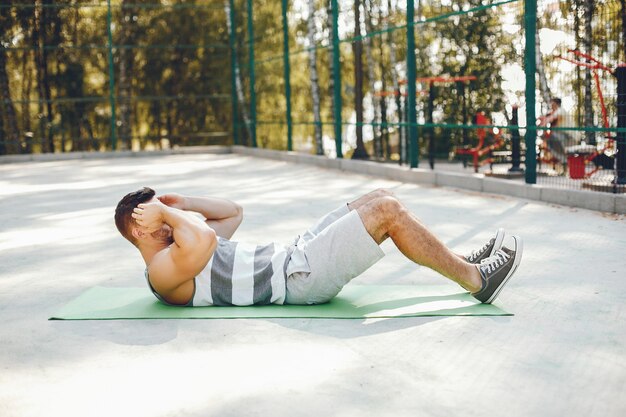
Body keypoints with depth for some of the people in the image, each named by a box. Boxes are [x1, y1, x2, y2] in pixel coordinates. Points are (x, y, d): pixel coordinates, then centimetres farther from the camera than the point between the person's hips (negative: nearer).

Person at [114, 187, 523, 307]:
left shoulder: (179, 249, 19)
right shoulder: (163, 271, -12)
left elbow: (234, 212, 28)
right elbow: (204, 239, -36)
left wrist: (180, 202, 17)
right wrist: (167, 212, -18)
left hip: (295, 257, 10)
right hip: (299, 277, -10)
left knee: (382, 199, 5)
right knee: (387, 211, -15)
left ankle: (463, 261, 12)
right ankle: (476, 280, -5)